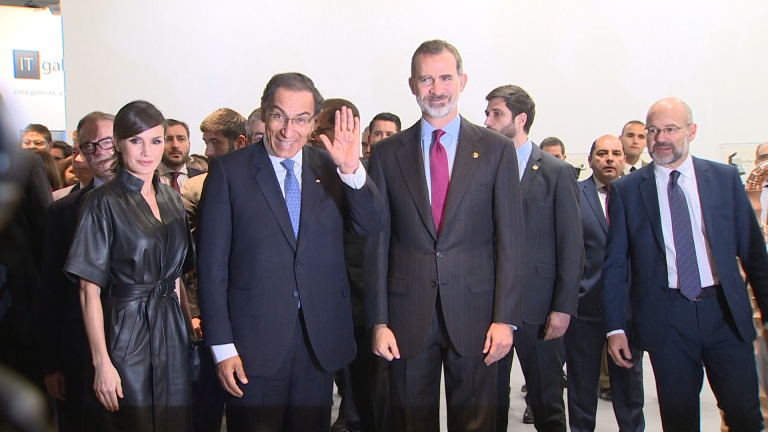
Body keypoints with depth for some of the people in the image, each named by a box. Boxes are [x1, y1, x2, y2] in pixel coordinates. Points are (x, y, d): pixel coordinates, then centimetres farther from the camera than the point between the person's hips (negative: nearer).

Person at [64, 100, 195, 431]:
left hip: (173, 333, 6)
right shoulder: (104, 202, -9)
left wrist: (189, 325, 11)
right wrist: (102, 362, -15)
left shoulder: (171, 199, 9)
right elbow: (89, 292, -12)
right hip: (128, 336, -6)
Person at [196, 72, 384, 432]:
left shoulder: (330, 166, 6)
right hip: (254, 342, -3)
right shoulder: (228, 170, -3)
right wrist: (222, 346, -8)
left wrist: (352, 170, -21)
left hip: (320, 342, 3)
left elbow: (371, 226, -4)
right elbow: (212, 264, -5)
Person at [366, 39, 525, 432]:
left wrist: (505, 318, -6)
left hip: (474, 312, -1)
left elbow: (510, 239, 0)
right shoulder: (386, 154, 6)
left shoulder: (496, 150, 3)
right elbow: (377, 242, 4)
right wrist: (379, 321, -1)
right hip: (407, 315, 1)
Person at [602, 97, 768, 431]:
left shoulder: (725, 178, 6)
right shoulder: (625, 190, 3)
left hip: (725, 312, 1)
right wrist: (615, 327, -2)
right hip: (666, 317, -1)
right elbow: (615, 263, 3)